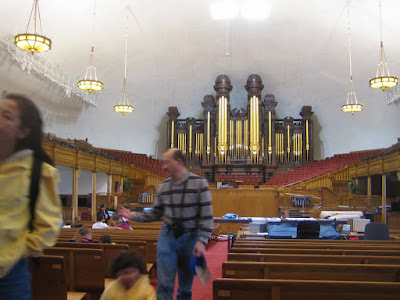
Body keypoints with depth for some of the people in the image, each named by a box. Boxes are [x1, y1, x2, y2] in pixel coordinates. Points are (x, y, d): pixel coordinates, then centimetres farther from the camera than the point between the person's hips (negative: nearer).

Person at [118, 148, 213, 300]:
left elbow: (206, 215, -10)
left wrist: (202, 241, -16)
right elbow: (156, 213, 11)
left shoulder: (199, 183, -8)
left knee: (186, 285, 11)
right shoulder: (163, 186, 5)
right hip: (167, 236, 3)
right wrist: (132, 215, 0)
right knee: (164, 284, -3)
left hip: (190, 237, -2)